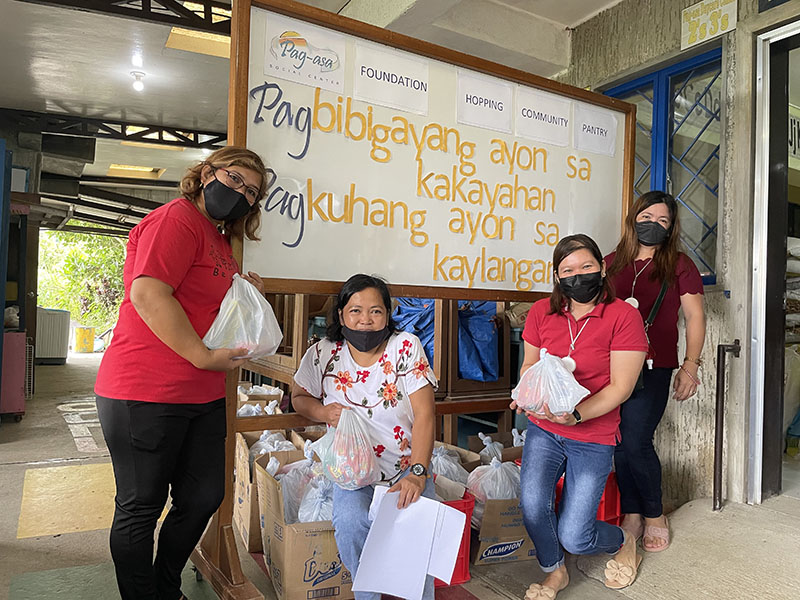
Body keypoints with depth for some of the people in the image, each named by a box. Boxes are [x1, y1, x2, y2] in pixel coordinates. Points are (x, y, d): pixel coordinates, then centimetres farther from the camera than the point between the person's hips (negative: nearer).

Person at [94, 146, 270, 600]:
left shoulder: (220, 240, 18)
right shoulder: (177, 218, -11)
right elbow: (148, 294, -24)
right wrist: (204, 356, -22)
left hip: (203, 396, 10)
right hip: (146, 394, -10)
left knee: (204, 497, 16)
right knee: (141, 508, 7)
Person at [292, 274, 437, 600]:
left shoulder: (406, 347, -10)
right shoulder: (322, 354, -5)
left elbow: (425, 415, -12)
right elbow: (299, 396, 12)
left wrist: (418, 473, -21)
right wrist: (324, 412, -11)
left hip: (406, 466, -1)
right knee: (351, 522, -27)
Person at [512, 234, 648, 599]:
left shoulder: (623, 316, -11)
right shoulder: (541, 312, 1)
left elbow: (620, 387, -12)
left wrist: (575, 415, -25)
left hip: (593, 438, -3)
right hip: (543, 429, 3)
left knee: (573, 538, -2)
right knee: (532, 506, -19)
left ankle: (624, 542, 36)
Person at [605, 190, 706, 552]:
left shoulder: (678, 265, 6)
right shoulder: (611, 263, 13)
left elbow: (695, 317, 3)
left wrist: (690, 366, -5)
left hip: (653, 367, -3)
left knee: (635, 442, -8)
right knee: (619, 444, 6)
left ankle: (654, 515, 16)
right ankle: (632, 516, 22)